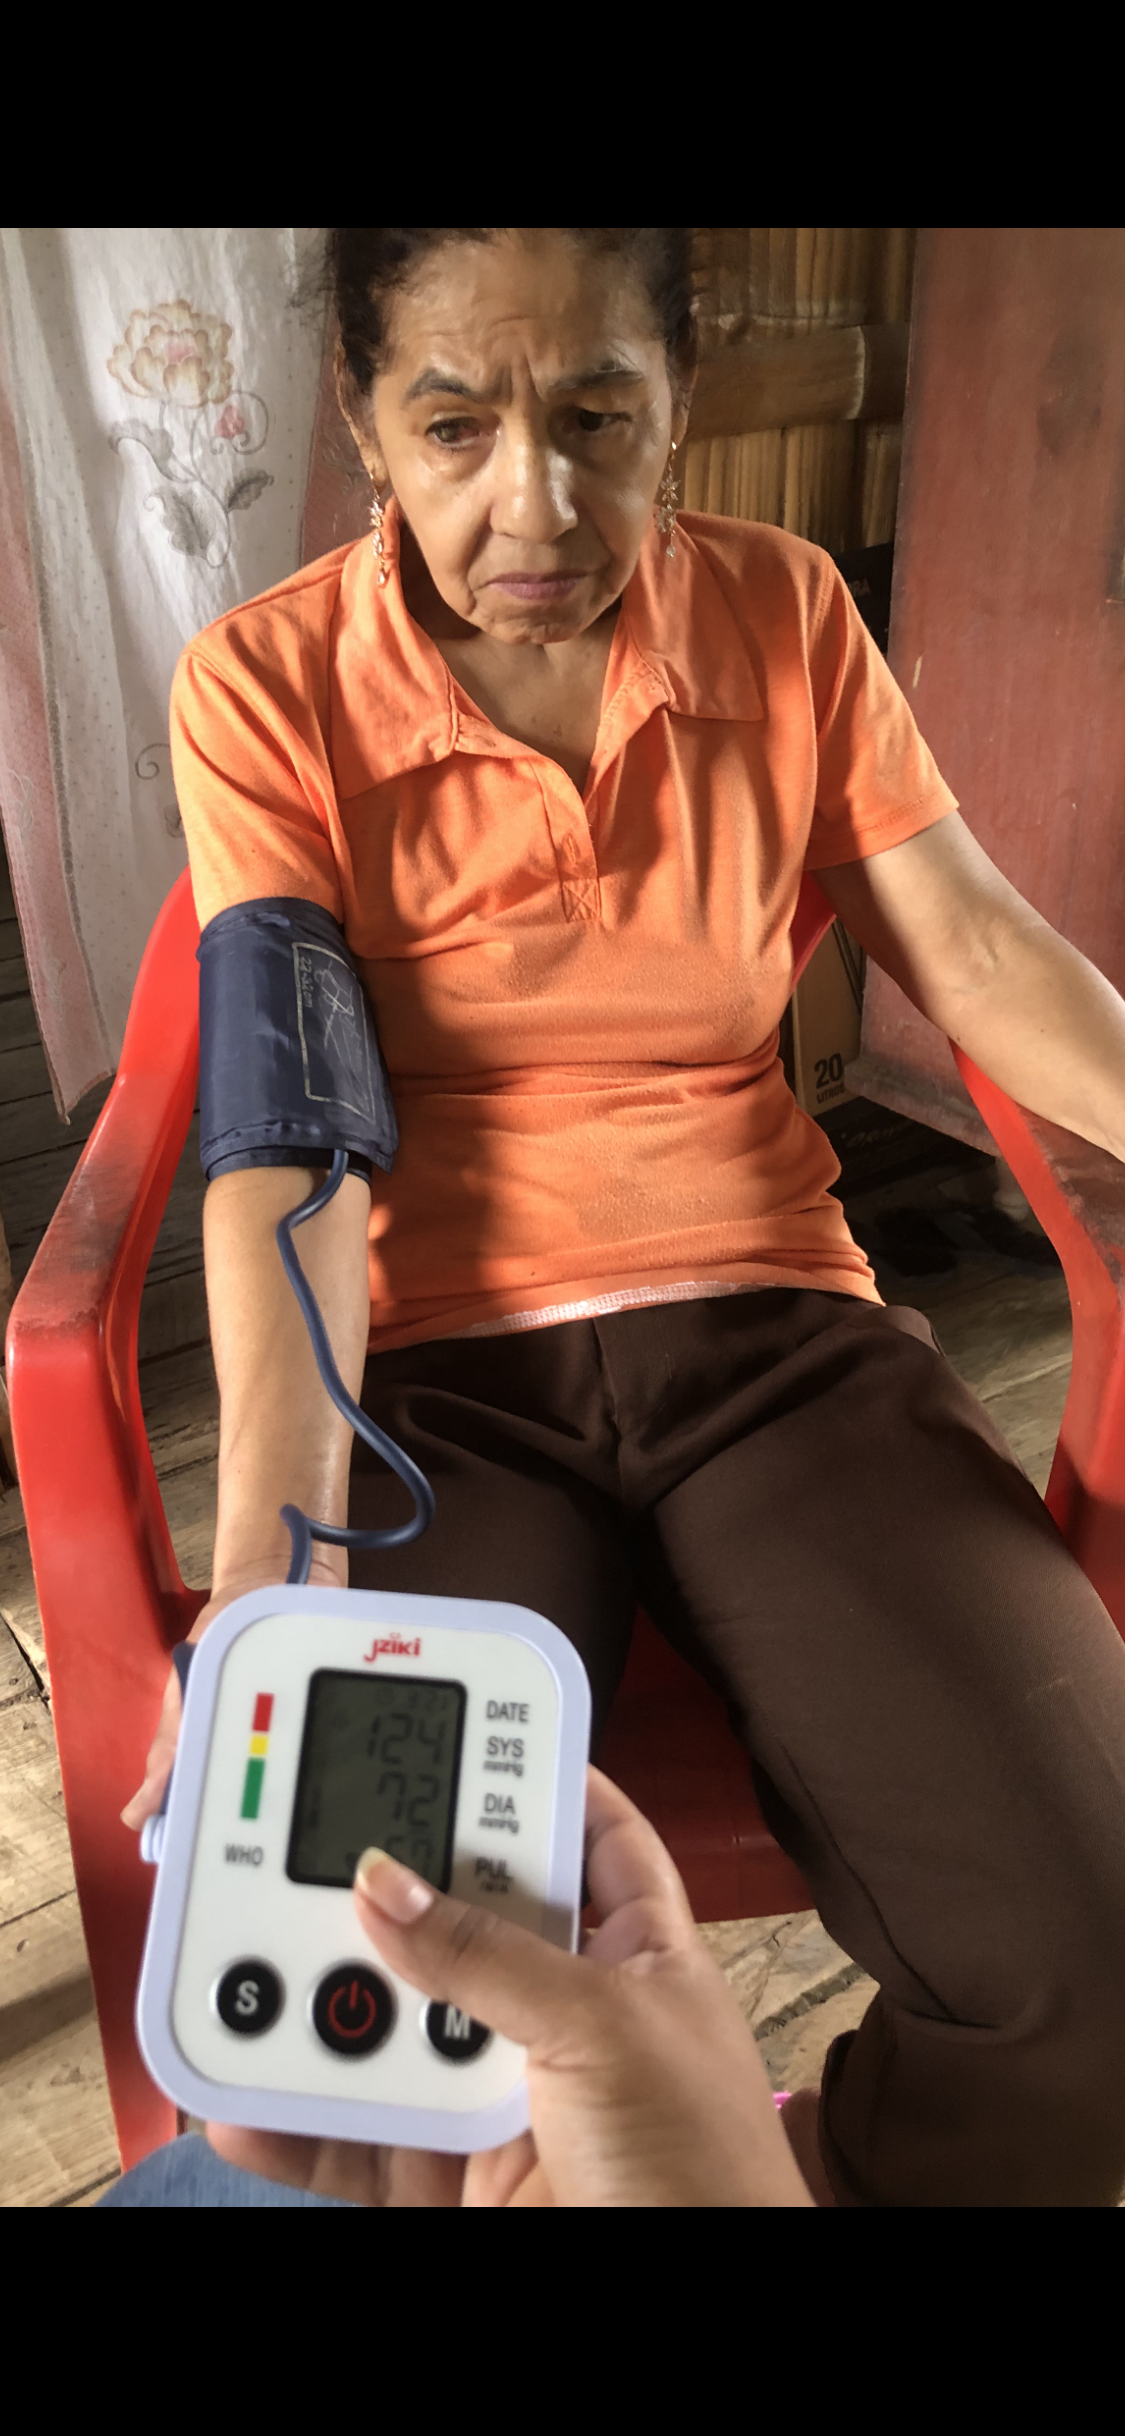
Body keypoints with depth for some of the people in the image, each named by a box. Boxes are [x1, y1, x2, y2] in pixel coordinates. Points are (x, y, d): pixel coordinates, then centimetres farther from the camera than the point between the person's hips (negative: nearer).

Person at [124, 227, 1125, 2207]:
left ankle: (851, 2175, 18)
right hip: (432, 1370, -1)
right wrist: (273, 1545, -23)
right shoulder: (267, 686, -2)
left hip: (768, 1322, 2)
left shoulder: (786, 614, 7)